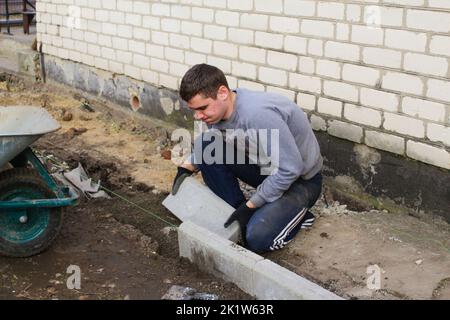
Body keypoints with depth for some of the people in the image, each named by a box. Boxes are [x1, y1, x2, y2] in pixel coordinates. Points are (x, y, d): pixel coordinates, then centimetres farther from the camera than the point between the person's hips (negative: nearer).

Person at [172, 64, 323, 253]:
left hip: (300, 179, -7)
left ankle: (296, 213, 5)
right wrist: (186, 168, -6)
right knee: (207, 145, -10)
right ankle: (237, 214, 2)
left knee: (256, 238, -26)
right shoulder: (217, 110, -9)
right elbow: (204, 146, 12)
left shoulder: (259, 114, -35)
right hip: (266, 168, 7)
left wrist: (250, 206, -24)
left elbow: (290, 169, -32)